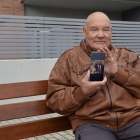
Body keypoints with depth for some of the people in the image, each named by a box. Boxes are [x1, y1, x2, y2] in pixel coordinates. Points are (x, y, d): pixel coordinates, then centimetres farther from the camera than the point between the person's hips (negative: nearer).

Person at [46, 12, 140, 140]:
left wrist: (118, 73, -7)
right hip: (91, 124, -3)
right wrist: (83, 92, -10)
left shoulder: (127, 56, 18)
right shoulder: (69, 58, 12)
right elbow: (54, 100, 6)